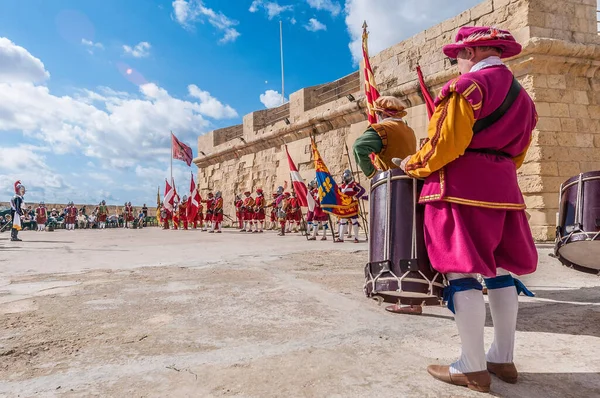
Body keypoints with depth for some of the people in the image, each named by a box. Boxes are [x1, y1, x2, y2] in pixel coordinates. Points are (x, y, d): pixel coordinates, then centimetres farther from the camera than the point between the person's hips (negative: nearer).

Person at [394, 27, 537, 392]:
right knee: (499, 271, 12)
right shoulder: (522, 96, 20)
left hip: (462, 187, -9)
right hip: (502, 187, 9)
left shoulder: (468, 85, -7)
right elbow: (517, 154, 21)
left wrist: (413, 166, 1)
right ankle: (503, 359, 22)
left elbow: (446, 144, -14)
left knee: (464, 274, -5)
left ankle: (473, 369, 3)